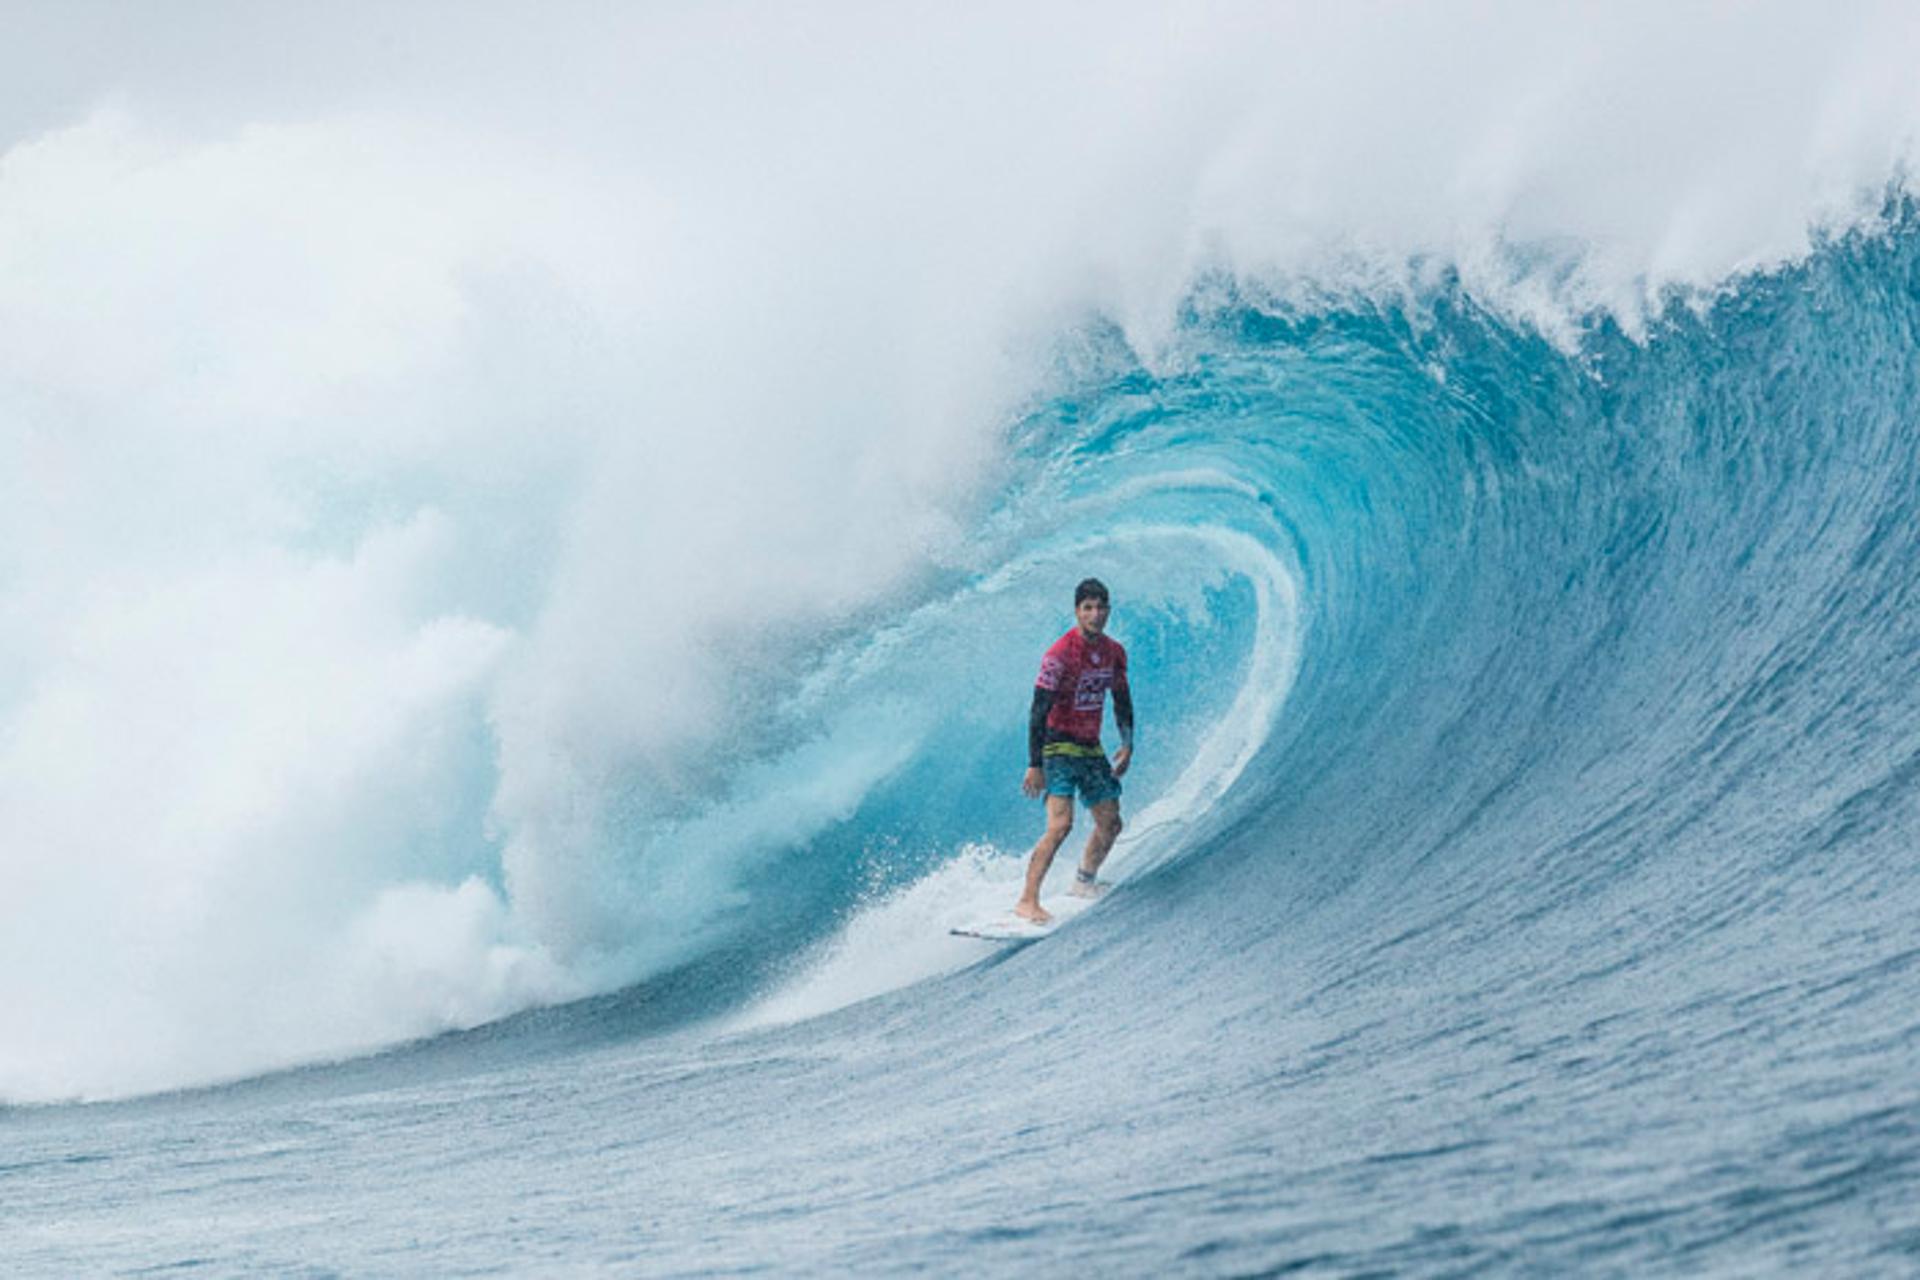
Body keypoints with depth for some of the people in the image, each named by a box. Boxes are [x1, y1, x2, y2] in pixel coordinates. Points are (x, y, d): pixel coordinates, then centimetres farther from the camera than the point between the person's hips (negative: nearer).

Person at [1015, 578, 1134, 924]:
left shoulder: (1114, 653, 3)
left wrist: (1127, 745, 11)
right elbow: (1039, 711, -19)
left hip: (1091, 748, 7)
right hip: (1059, 747, -7)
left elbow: (1122, 701, 19)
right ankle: (1027, 901, -21)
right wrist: (1034, 765, -23)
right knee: (1061, 823, -21)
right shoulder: (1060, 654, -18)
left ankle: (1085, 881, 35)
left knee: (1110, 823, 11)